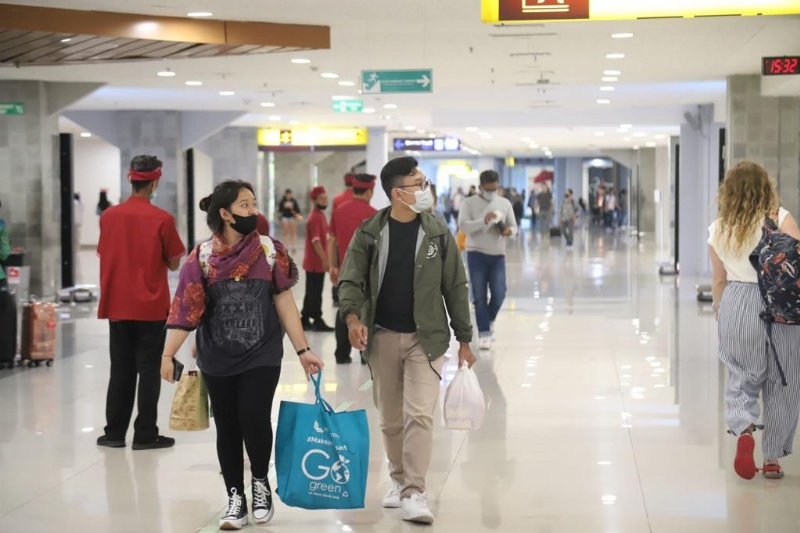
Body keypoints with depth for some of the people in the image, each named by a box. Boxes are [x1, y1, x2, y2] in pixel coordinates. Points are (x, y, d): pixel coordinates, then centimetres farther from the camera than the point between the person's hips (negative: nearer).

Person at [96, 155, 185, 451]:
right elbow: (174, 263, -5)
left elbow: (104, 256, 9)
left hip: (117, 305, 3)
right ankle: (145, 435, 6)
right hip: (151, 306, -3)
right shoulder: (162, 219, -11)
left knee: (121, 369, 12)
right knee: (148, 370, 4)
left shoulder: (109, 216, -2)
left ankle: (114, 432, 16)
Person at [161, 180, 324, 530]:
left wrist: (303, 350, -1)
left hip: (261, 355, -1)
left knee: (254, 418, -14)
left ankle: (260, 483, 12)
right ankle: (236, 500, 21)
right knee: (227, 428, 7)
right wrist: (168, 354, -14)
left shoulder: (270, 251, -3)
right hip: (218, 360, 1)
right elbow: (186, 308, -8)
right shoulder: (203, 256, -5)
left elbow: (285, 303, 1)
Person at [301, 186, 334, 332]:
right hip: (316, 262, -10)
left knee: (311, 293, 13)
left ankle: (305, 320, 18)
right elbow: (316, 241, -22)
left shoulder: (320, 215, 15)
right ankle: (317, 321, 2)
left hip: (315, 262, 10)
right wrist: (325, 260, -23)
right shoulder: (315, 217, -17)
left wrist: (325, 259, 22)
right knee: (315, 293, -3)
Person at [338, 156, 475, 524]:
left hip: (425, 338, -1)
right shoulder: (369, 233, -3)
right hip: (382, 338, 1)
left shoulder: (437, 233, -2)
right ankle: (399, 481, 29)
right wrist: (353, 318, -25)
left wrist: (464, 339, 2)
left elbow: (455, 287, 2)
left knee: (419, 415, -10)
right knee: (390, 418, 12)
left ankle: (414, 493, -7)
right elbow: (351, 280, -5)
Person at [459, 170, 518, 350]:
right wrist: (484, 221, -29)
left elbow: (514, 227, 11)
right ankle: (484, 333, 3)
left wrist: (509, 231, -14)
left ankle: (490, 320, 28)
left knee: (499, 294, -2)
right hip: (476, 254, -2)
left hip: (498, 255, 2)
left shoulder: (505, 203, 6)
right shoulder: (470, 203, -3)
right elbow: (463, 225, -14)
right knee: (479, 296, -3)